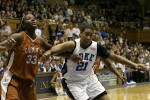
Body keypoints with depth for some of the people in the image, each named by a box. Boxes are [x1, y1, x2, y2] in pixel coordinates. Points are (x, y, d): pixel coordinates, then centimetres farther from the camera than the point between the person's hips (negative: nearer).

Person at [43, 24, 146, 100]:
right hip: (73, 82, -5)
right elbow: (60, 47, -46)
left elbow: (114, 57, -1)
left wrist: (133, 65, -3)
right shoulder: (73, 45, -24)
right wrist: (49, 52, -69)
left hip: (89, 78, 5)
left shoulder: (96, 47, -10)